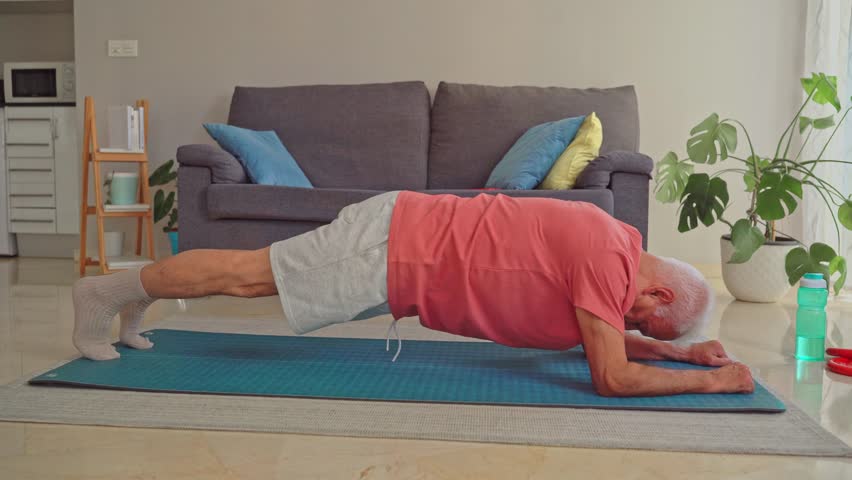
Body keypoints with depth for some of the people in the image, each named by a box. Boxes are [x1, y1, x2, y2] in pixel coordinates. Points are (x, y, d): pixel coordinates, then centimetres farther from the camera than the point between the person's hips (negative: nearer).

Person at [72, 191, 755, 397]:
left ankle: (135, 296, 33)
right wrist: (708, 381, -9)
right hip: (389, 249, -8)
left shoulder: (611, 243, 9)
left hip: (405, 241, 8)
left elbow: (606, 335, 24)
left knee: (253, 274, 17)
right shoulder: (608, 259, -19)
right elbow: (613, 377, -20)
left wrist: (682, 349, 16)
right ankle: (108, 292, 18)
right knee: (247, 275, 2)